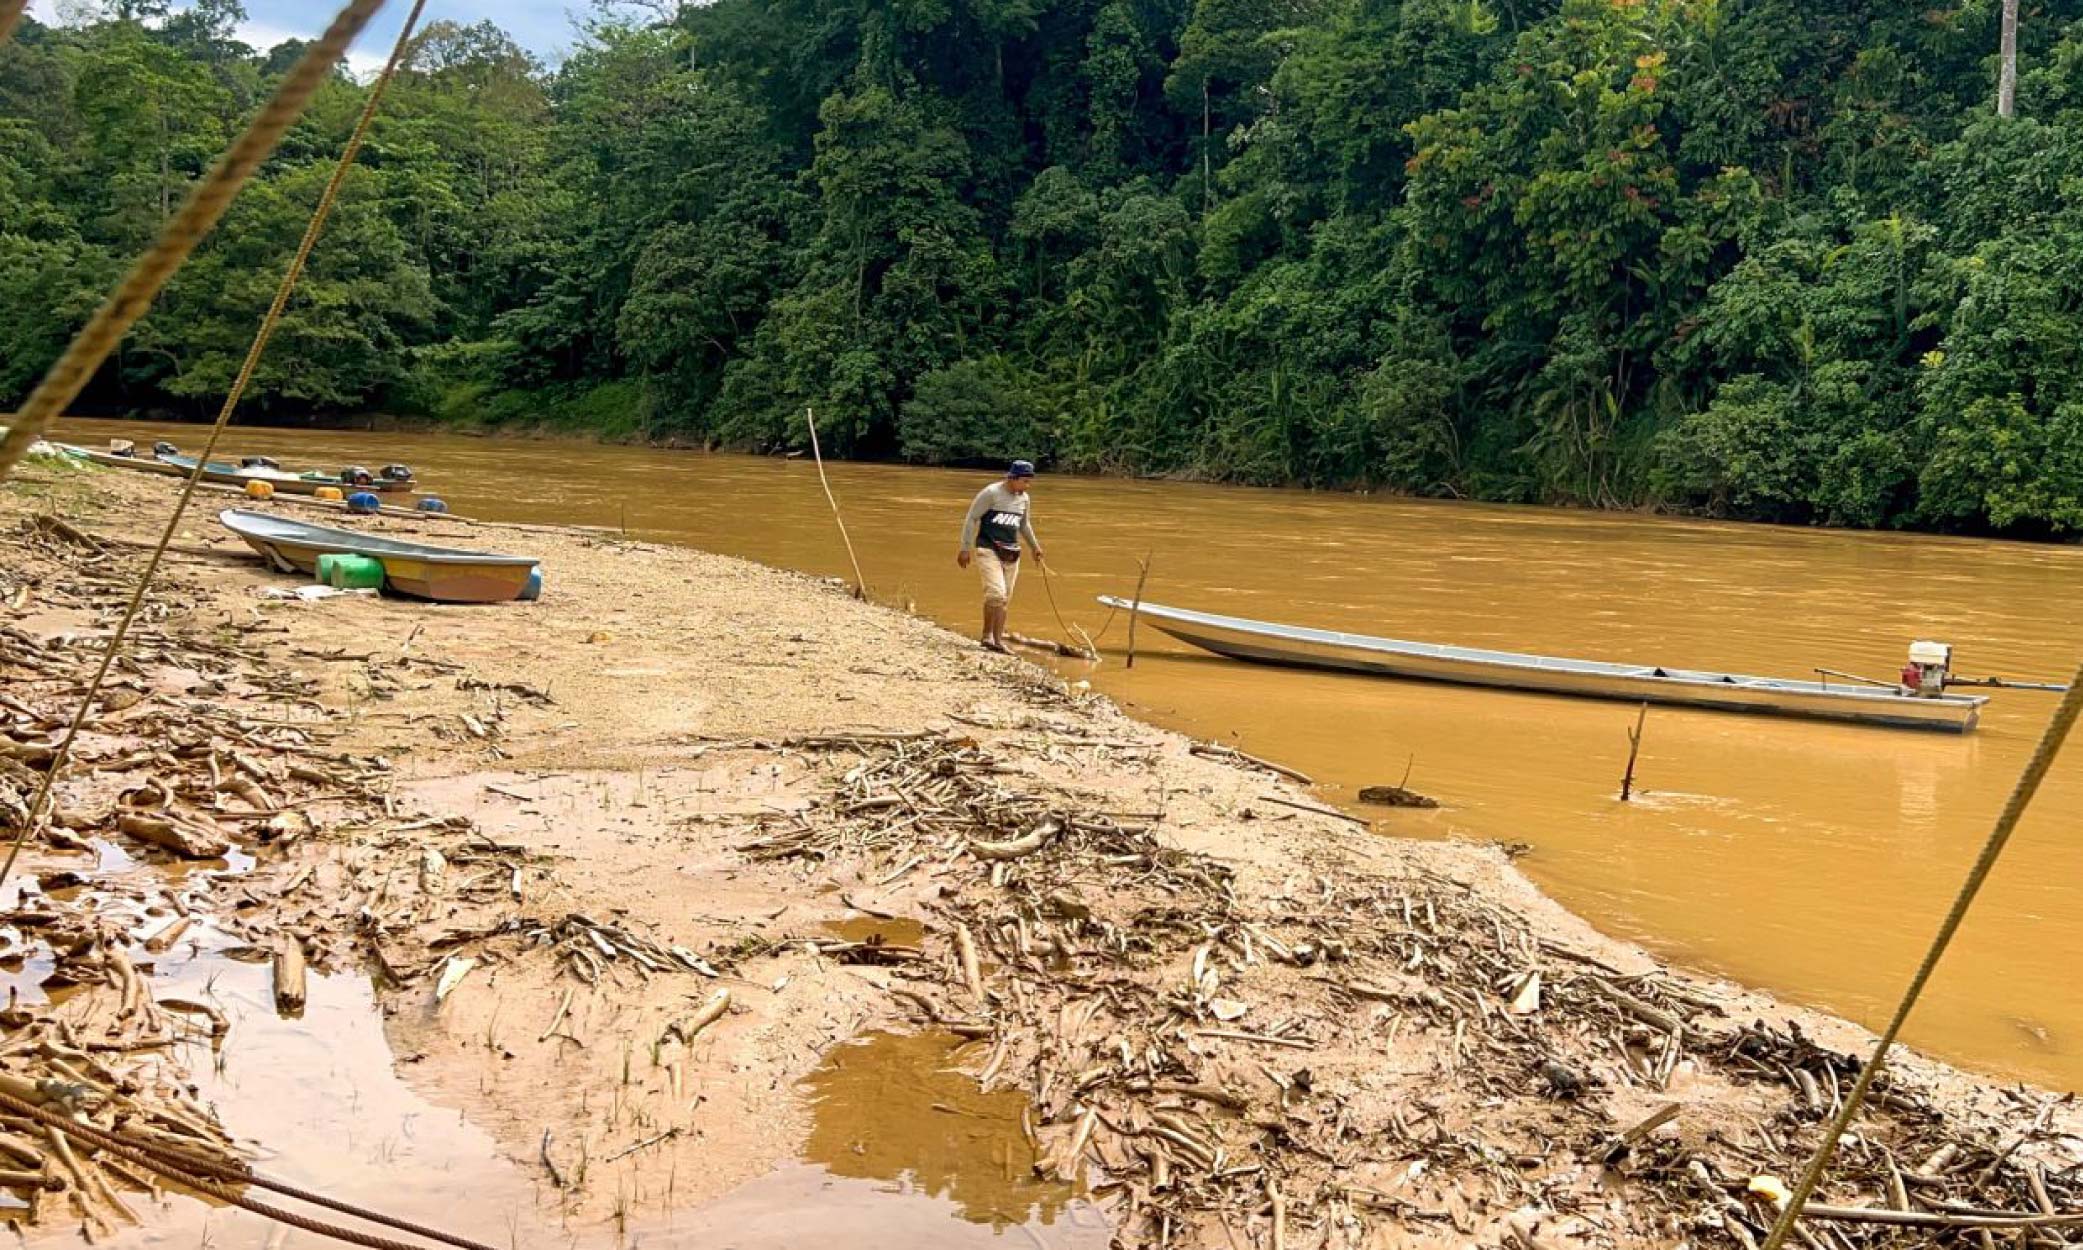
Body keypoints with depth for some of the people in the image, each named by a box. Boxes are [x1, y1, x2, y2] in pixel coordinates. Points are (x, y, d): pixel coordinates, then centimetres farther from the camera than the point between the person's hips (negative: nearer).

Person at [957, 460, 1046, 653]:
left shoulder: (1024, 499, 10)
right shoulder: (991, 493, -10)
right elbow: (971, 519, -8)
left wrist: (1034, 547, 29)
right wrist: (965, 548, -12)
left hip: (1011, 554, 6)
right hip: (988, 550, -6)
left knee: (1004, 600, 6)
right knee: (996, 594, -18)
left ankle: (996, 638, 15)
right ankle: (988, 635, -9)